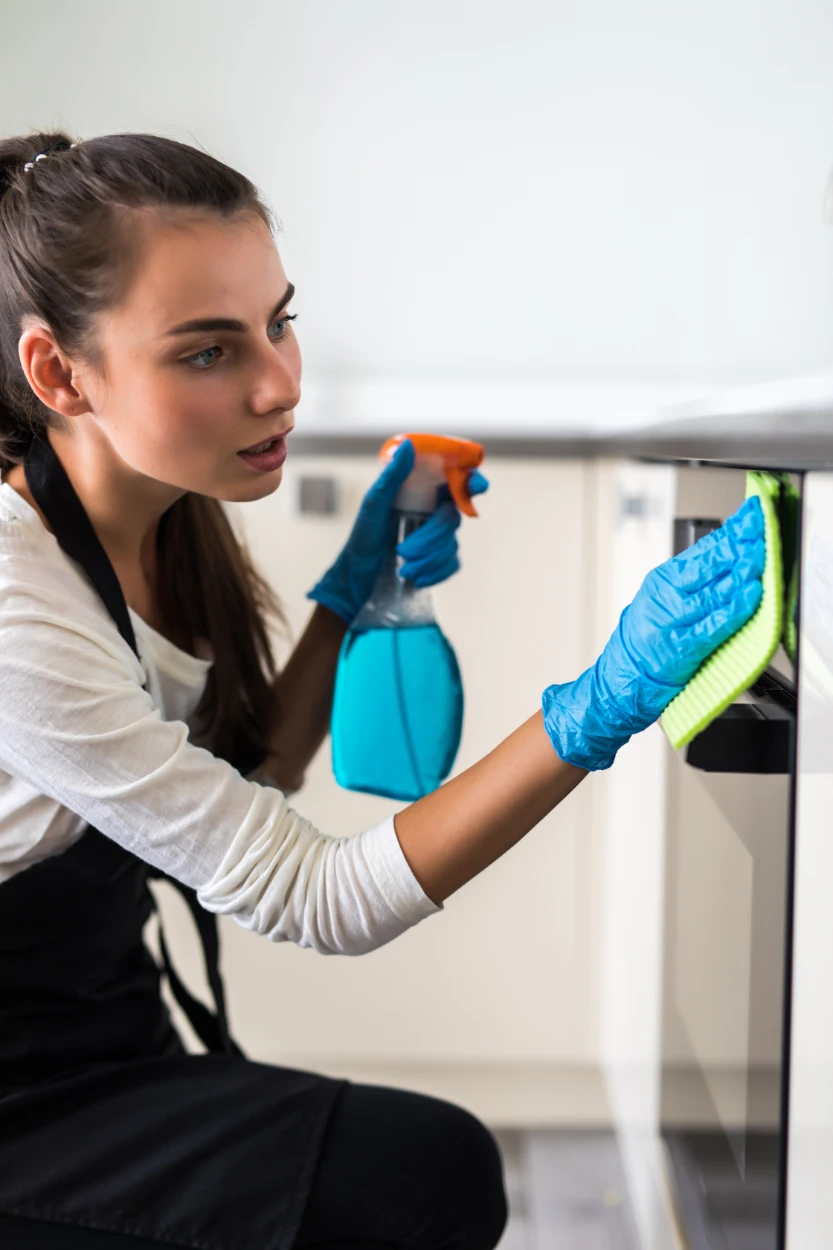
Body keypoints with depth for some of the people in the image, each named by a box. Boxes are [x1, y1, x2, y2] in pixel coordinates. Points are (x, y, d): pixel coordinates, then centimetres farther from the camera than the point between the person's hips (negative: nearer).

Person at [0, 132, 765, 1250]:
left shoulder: (169, 518, -3)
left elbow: (241, 790, 7)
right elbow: (311, 898, -26)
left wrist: (355, 592, -7)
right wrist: (601, 706, -37)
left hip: (112, 1033, 8)